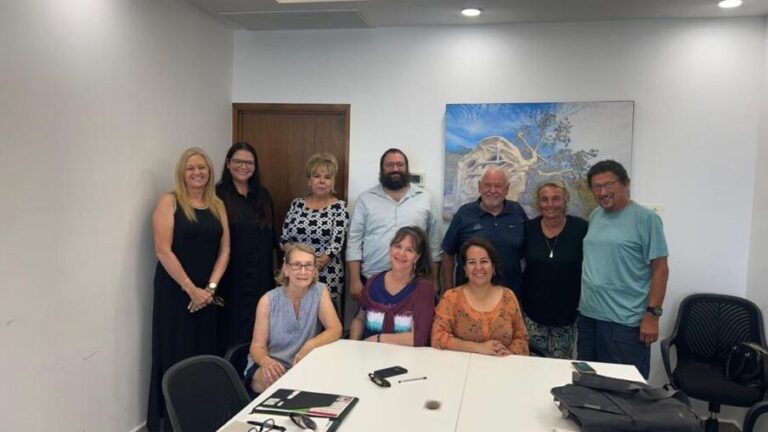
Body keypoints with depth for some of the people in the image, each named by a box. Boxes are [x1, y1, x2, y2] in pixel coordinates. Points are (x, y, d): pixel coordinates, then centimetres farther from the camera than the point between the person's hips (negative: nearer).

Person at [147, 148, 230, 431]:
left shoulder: (218, 206, 9)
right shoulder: (169, 202, -5)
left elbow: (224, 250, 6)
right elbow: (163, 251, -13)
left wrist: (210, 287, -7)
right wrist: (190, 289, -15)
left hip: (208, 294, 5)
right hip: (175, 292, -4)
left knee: (205, 354, 9)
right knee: (177, 356, 0)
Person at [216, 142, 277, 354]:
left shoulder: (263, 195, 11)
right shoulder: (218, 195, -5)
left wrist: (271, 271, 12)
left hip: (261, 277, 4)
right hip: (231, 277, -4)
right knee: (232, 330, 4)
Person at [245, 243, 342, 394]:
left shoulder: (320, 292, -5)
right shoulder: (268, 301, -9)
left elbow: (335, 330, -13)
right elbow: (258, 346, -8)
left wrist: (309, 345, -32)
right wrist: (266, 361, -32)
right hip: (269, 366, -2)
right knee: (274, 379, -35)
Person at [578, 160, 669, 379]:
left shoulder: (645, 218, -8)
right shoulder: (595, 216, 11)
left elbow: (660, 268, -10)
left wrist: (652, 314, -15)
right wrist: (582, 302, 14)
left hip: (625, 321, -6)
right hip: (588, 315, 6)